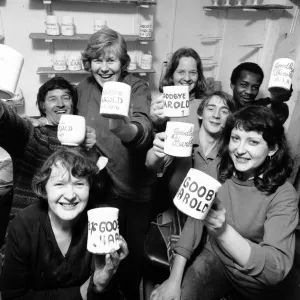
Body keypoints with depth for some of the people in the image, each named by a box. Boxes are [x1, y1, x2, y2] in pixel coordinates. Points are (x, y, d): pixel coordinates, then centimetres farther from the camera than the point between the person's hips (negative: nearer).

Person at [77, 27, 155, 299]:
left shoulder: (137, 88, -13)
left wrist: (124, 129, -54)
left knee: (135, 251, 16)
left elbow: (144, 130, -33)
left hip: (136, 187, -2)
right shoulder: (84, 88, -1)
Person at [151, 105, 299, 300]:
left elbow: (277, 269, -29)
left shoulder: (283, 195, -20)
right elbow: (194, 220, -6)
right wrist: (175, 279, -11)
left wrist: (223, 231, -44)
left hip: (257, 281, 1)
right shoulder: (218, 174, -9)